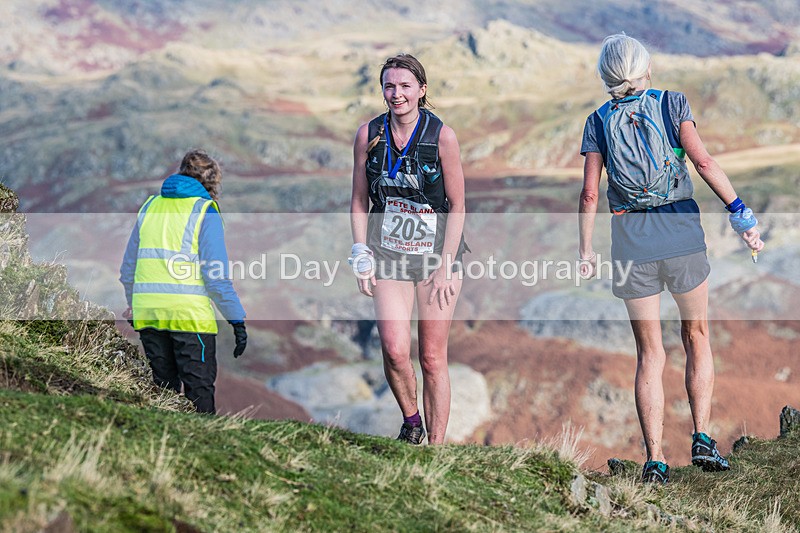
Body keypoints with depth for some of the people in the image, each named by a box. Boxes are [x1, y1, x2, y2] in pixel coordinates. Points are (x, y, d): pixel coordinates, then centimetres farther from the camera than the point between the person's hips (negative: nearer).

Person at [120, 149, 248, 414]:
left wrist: (133, 304, 35)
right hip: (190, 313, -5)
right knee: (200, 391, -1)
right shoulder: (205, 211, -2)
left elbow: (128, 268, 21)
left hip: (146, 311, 5)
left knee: (163, 389, 14)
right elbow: (215, 275, -10)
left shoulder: (150, 207, 16)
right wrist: (237, 320, -7)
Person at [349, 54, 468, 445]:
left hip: (437, 255, -2)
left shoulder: (442, 136, -8)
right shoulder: (368, 135, -1)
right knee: (394, 350, -14)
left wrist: (445, 267, -9)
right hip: (388, 256, 2)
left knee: (433, 358, -1)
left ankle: (436, 446, 9)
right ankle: (410, 420, 13)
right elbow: (359, 201, 7)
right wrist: (361, 256, -1)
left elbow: (457, 206, -4)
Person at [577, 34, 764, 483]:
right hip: (681, 228, -1)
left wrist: (586, 250, 7)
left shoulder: (599, 122, 4)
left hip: (631, 237, 1)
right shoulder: (672, 104, 1)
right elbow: (703, 162, -11)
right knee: (697, 337, 16)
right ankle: (702, 439, 8)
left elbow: (590, 193, -1)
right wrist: (741, 213, -8)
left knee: (650, 354, 7)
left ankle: (655, 459, 1)